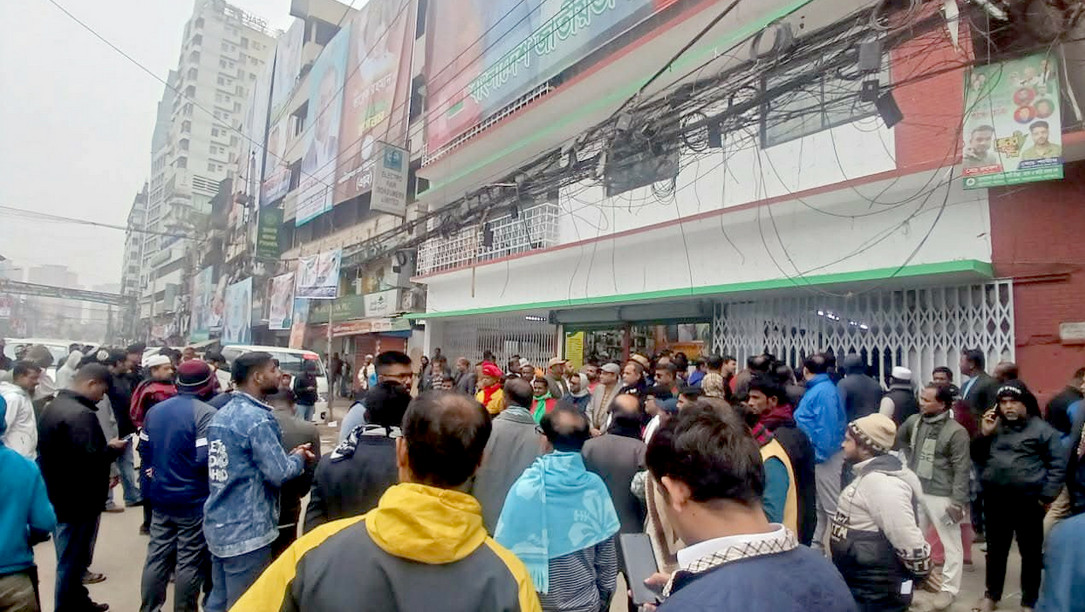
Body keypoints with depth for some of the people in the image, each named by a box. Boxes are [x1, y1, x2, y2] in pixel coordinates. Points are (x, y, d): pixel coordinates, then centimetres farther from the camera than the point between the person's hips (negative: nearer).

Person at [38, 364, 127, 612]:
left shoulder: (52, 407, 9)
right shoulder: (81, 414, -25)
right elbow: (90, 461, -31)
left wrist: (105, 447, 13)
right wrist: (112, 449, -12)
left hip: (58, 497, 10)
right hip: (78, 502, -10)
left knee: (70, 559, 22)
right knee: (72, 562, 4)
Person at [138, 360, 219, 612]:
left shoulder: (156, 410, 7)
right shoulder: (206, 413, -19)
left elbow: (144, 449, 15)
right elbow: (205, 459, -24)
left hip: (160, 496, 7)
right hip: (193, 500, -7)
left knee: (157, 555, 16)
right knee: (190, 561, 5)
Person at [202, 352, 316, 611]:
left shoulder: (221, 414, 8)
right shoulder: (257, 419, -20)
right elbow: (279, 473, -22)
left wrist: (289, 454, 9)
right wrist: (299, 457, -2)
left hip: (218, 526, 9)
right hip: (246, 531, -9)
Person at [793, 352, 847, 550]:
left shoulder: (823, 391, -19)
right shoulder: (819, 388, 11)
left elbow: (826, 426, -24)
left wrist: (819, 454, -21)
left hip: (824, 456, -10)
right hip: (815, 453, 10)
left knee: (831, 505, -1)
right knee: (817, 503, 18)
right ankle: (815, 543, 29)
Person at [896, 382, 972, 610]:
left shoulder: (956, 432, -16)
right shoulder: (914, 421, 2)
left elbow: (961, 470, -15)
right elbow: (900, 439, 24)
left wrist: (958, 501, -17)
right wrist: (911, 460, 17)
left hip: (942, 496, -6)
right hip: (915, 490, 6)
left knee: (950, 543, 7)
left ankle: (949, 588, 20)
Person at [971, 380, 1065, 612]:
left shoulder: (1041, 429, -5)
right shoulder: (995, 427, 10)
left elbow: (1058, 464, -6)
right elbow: (978, 458, 14)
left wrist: (1046, 496, -10)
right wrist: (984, 434, -1)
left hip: (1028, 501, -4)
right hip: (995, 499, 4)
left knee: (1031, 553, 8)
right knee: (996, 550, 16)